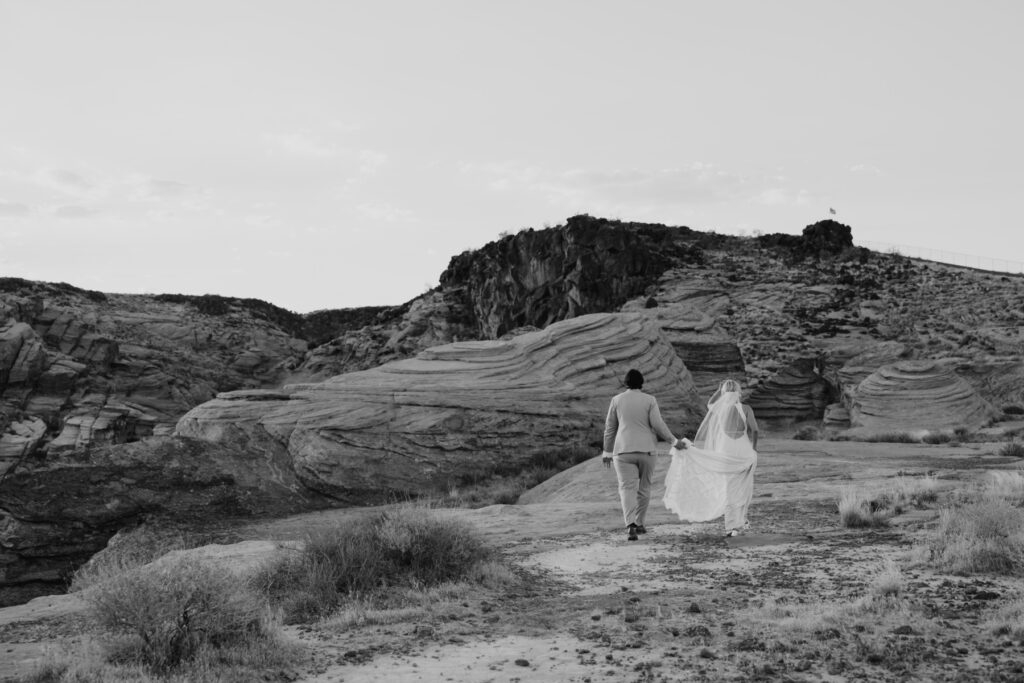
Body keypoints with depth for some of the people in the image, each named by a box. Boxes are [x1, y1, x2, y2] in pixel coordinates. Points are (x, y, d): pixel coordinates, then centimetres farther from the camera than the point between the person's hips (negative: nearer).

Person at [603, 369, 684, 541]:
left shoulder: (617, 400, 2)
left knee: (627, 488, -6)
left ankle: (630, 525, -26)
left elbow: (610, 427, 6)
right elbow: (658, 424, -10)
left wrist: (607, 451, 14)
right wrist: (673, 441, 2)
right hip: (646, 450, 0)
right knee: (644, 487, 18)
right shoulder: (649, 400, -2)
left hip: (623, 451, 0)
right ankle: (639, 523, 25)